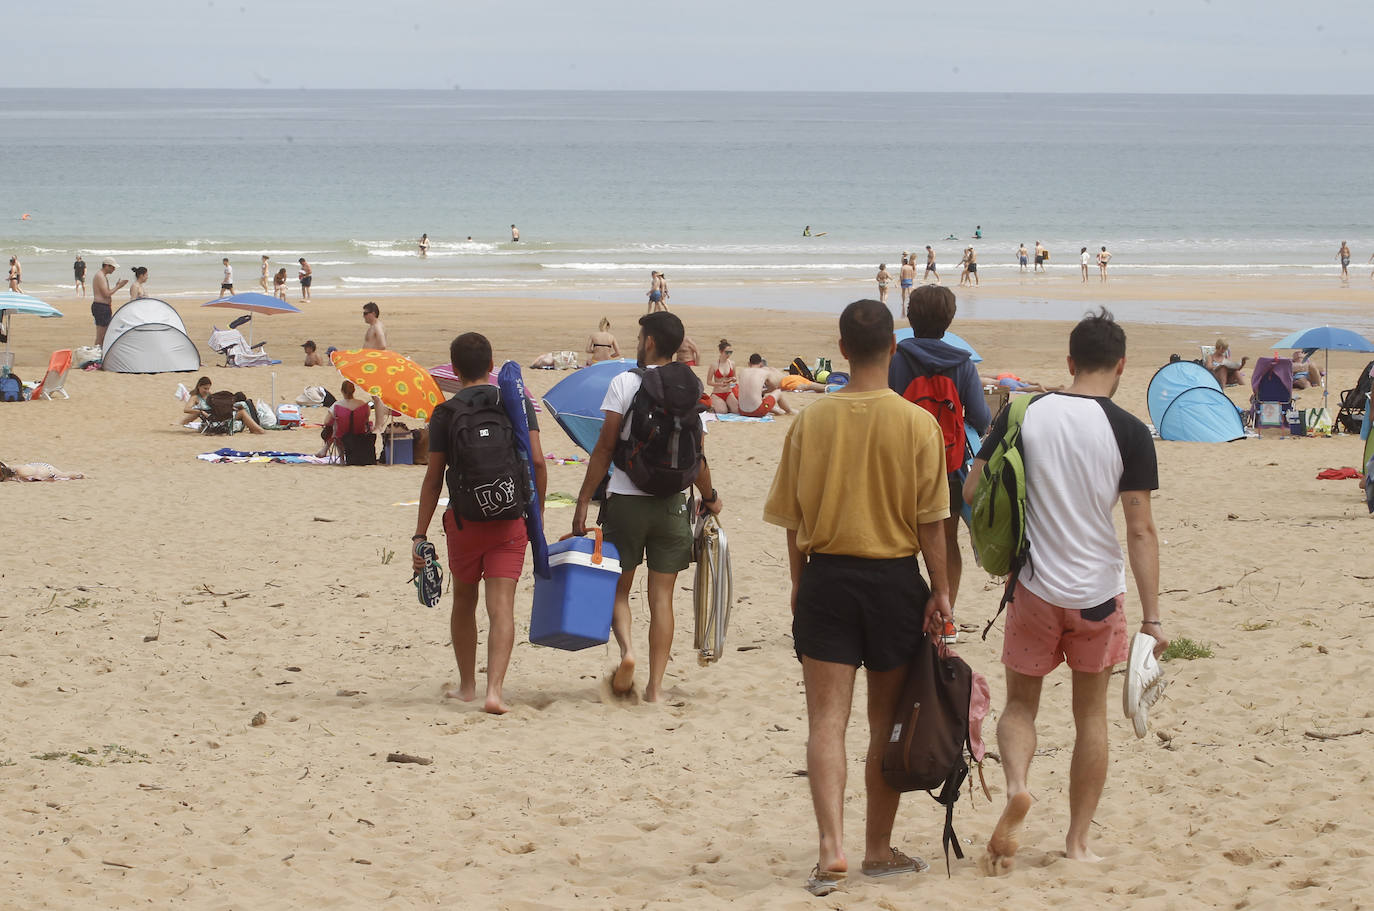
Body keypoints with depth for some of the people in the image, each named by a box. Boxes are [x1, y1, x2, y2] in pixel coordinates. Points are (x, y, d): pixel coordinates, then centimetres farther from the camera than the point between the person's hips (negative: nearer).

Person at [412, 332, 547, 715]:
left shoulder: (445, 414, -2)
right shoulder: (517, 403, 1)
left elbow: (433, 478, -2)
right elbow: (537, 462, -4)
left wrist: (420, 535, 2)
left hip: (463, 518, 0)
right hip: (510, 519, 0)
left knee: (464, 604, 18)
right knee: (501, 607, -4)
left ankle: (467, 685, 29)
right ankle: (494, 691, -18)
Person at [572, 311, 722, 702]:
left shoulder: (625, 382, -5)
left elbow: (604, 448, -8)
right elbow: (698, 460, 4)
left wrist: (583, 502, -3)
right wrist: (710, 498, 23)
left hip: (626, 499, -2)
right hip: (672, 504, 2)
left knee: (618, 588, 12)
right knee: (662, 597, 7)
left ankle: (626, 648, -15)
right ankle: (655, 686, 5)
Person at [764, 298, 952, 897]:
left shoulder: (811, 421, -4)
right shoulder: (917, 424, -8)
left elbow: (792, 516, 2)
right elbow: (930, 520, -6)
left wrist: (800, 582, 15)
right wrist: (940, 590, 3)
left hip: (826, 577, 0)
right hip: (894, 578, 0)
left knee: (827, 719, 0)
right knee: (886, 720, 12)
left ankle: (832, 848, -15)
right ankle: (879, 851, 22)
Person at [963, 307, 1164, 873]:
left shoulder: (1024, 415, -4)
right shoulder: (1130, 433, -9)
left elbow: (971, 492, 0)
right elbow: (1140, 530, -11)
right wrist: (1151, 618, -8)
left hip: (1034, 588, 1)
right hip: (1099, 593, -1)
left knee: (1020, 704, 15)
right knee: (1091, 713, 14)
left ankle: (1016, 785, -15)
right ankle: (1079, 839, 17)